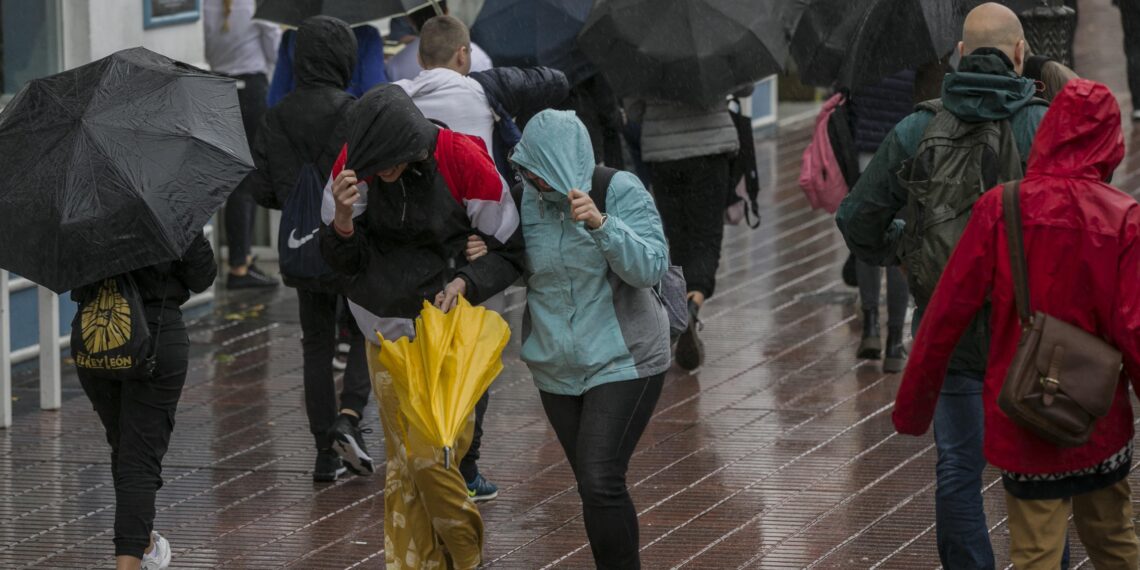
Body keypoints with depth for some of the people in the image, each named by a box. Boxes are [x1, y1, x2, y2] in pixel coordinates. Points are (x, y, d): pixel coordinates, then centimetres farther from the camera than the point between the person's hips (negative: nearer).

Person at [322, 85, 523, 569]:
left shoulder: (465, 163, -17)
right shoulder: (354, 164, -8)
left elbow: (511, 252, -3)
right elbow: (343, 261, -2)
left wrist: (465, 282, -20)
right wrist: (343, 218, -23)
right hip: (386, 333, 3)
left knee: (432, 459, -8)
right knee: (402, 464, 5)